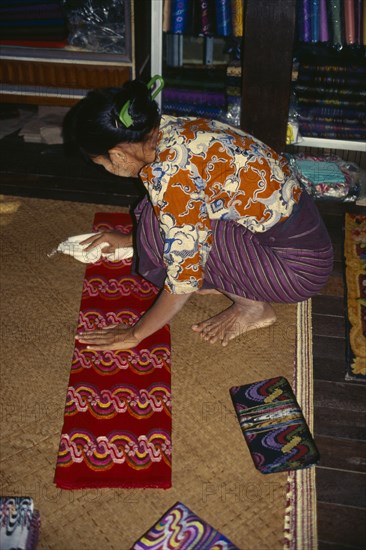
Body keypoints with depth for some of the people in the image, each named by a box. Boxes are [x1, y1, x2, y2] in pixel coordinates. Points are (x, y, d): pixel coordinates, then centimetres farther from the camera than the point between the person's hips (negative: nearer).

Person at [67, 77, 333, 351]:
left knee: (159, 228, -14)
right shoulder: (171, 129, 2)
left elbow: (184, 277, -20)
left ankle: (251, 306, 0)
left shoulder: (168, 172, -25)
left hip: (298, 266, -8)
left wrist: (134, 334, -7)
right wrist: (130, 239, 31)